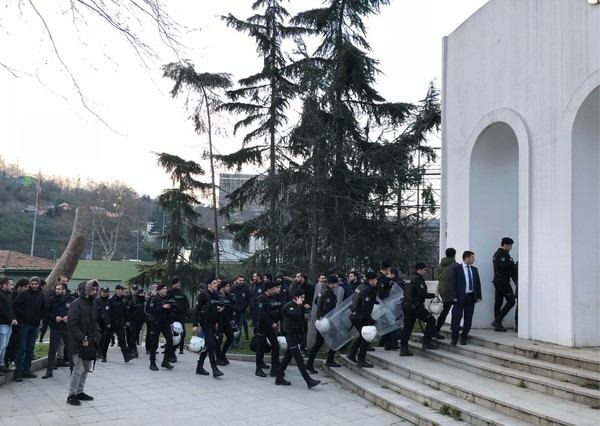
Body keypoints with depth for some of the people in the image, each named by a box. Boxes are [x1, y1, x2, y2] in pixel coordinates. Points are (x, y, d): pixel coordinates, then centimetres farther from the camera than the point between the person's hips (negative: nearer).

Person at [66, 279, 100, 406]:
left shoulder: (91, 304, 13)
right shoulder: (76, 304, -13)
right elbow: (71, 325, -20)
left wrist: (96, 337, 8)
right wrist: (82, 338, -22)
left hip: (89, 343, 8)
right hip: (78, 344, -8)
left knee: (86, 369, 13)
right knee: (79, 369, -8)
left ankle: (80, 392, 25)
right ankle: (71, 395, 4)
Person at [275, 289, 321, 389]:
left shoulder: (295, 306, 16)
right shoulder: (289, 306, -14)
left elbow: (301, 316, 18)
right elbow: (296, 314, -31)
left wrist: (305, 309, 4)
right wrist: (299, 305, -18)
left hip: (296, 335, 10)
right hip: (291, 335, -10)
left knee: (287, 357, 14)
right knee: (299, 359, -10)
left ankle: (279, 379, 21)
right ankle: (309, 381, -12)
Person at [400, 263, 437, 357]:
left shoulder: (410, 278, 15)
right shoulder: (418, 279, -12)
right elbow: (422, 293, -20)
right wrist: (433, 295, -5)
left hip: (406, 305, 9)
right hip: (416, 306, -9)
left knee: (407, 327, 8)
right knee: (431, 320, 4)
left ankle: (403, 349, 6)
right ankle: (426, 342, 4)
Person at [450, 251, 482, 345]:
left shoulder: (474, 269, 12)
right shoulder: (456, 268, -3)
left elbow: (478, 283, 13)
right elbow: (453, 283, -7)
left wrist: (479, 296, 5)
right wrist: (454, 296, -13)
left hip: (471, 297, 5)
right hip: (460, 297, -5)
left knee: (468, 319, 6)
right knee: (456, 318, -3)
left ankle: (464, 337, 17)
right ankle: (454, 338, 8)